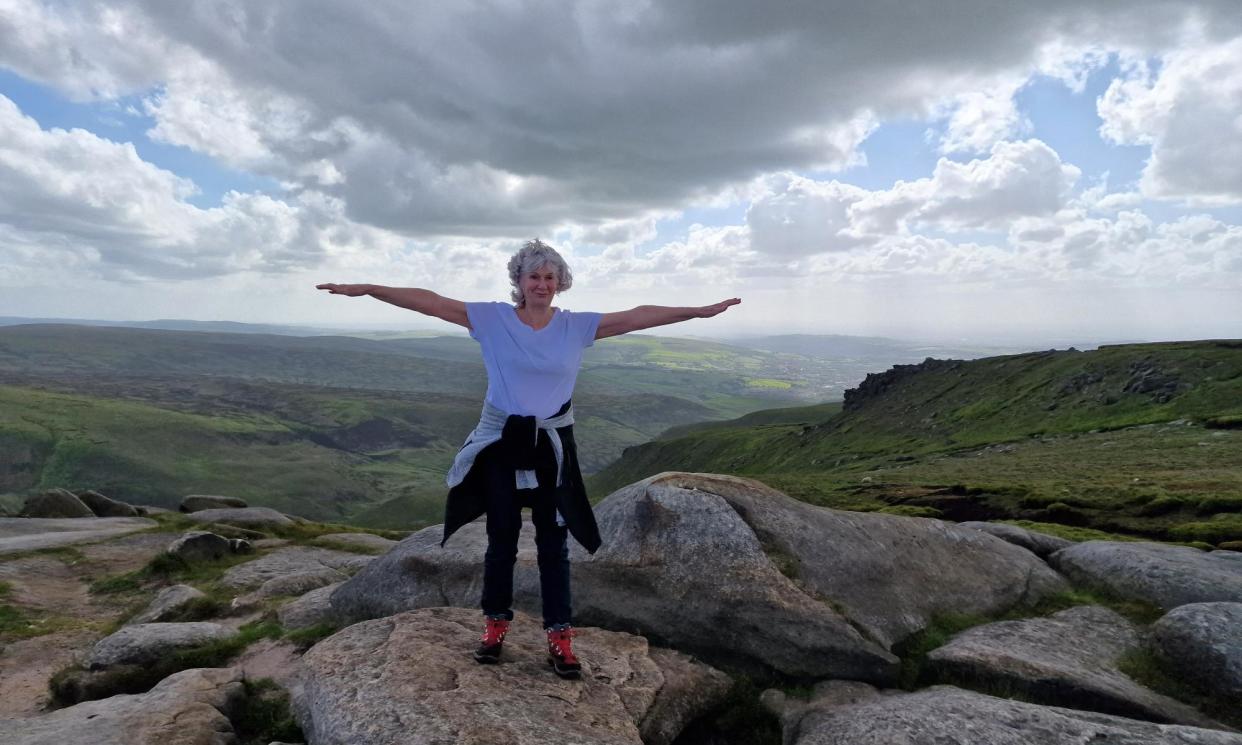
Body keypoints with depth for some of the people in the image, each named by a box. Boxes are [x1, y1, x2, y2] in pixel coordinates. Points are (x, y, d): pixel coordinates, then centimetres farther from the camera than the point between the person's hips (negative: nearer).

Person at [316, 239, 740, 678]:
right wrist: (366, 290, -12)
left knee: (553, 542, 7)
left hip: (552, 444, 1)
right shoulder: (492, 318, -6)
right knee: (501, 537, 11)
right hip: (501, 441, -1)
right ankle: (496, 624, 29)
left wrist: (699, 312, -10)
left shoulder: (577, 326, -3)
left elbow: (636, 316, -7)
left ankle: (559, 636, 17)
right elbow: (430, 302, -9)